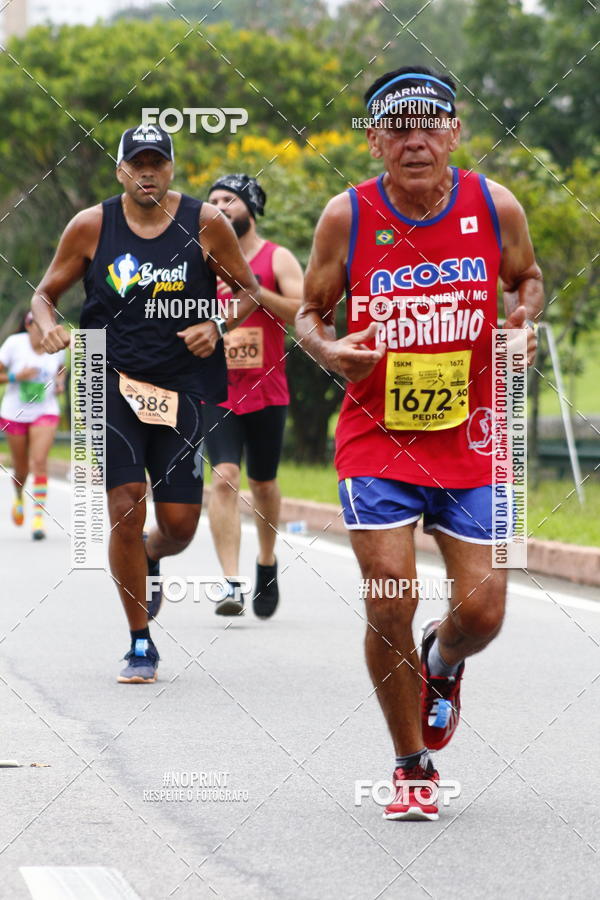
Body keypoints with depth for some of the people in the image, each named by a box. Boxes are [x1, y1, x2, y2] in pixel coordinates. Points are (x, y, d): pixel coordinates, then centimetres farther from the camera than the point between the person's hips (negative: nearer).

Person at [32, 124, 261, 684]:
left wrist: (217, 327, -9)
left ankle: (149, 560, 40)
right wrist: (48, 326, -13)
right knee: (125, 508, -13)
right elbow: (45, 293, 9)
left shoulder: (206, 224, -1)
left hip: (182, 387, 1)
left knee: (179, 524, 0)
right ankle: (140, 644, 2)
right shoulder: (91, 227, 0)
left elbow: (248, 292, 10)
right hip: (112, 383, -1)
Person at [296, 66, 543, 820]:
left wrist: (522, 318, -7)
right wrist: (328, 350, -18)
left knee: (481, 609, -2)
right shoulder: (346, 216, -8)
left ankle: (440, 664, 37)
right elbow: (309, 311, 4)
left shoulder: (495, 206, -4)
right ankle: (413, 769, 10)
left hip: (470, 440, 1)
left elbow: (527, 278, 15)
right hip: (376, 438, -1)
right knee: (389, 602, -10)